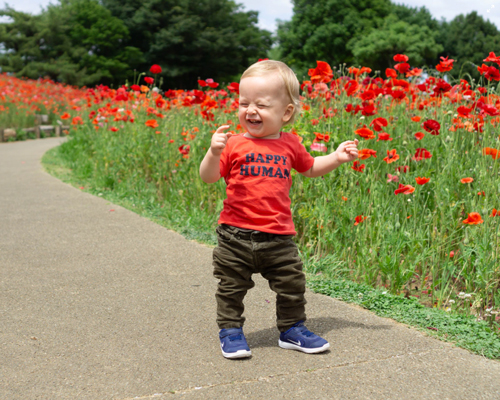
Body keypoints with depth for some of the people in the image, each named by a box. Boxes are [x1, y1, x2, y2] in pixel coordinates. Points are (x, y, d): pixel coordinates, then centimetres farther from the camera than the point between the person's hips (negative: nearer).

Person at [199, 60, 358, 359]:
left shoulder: (290, 145, 6)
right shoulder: (234, 144, -4)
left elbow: (310, 168, 23)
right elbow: (208, 177, -6)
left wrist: (337, 158, 11)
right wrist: (214, 152, -23)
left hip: (279, 237, 2)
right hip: (236, 234, -2)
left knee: (292, 286, 10)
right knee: (232, 287, 9)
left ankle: (292, 329, 30)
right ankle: (231, 331, 28)